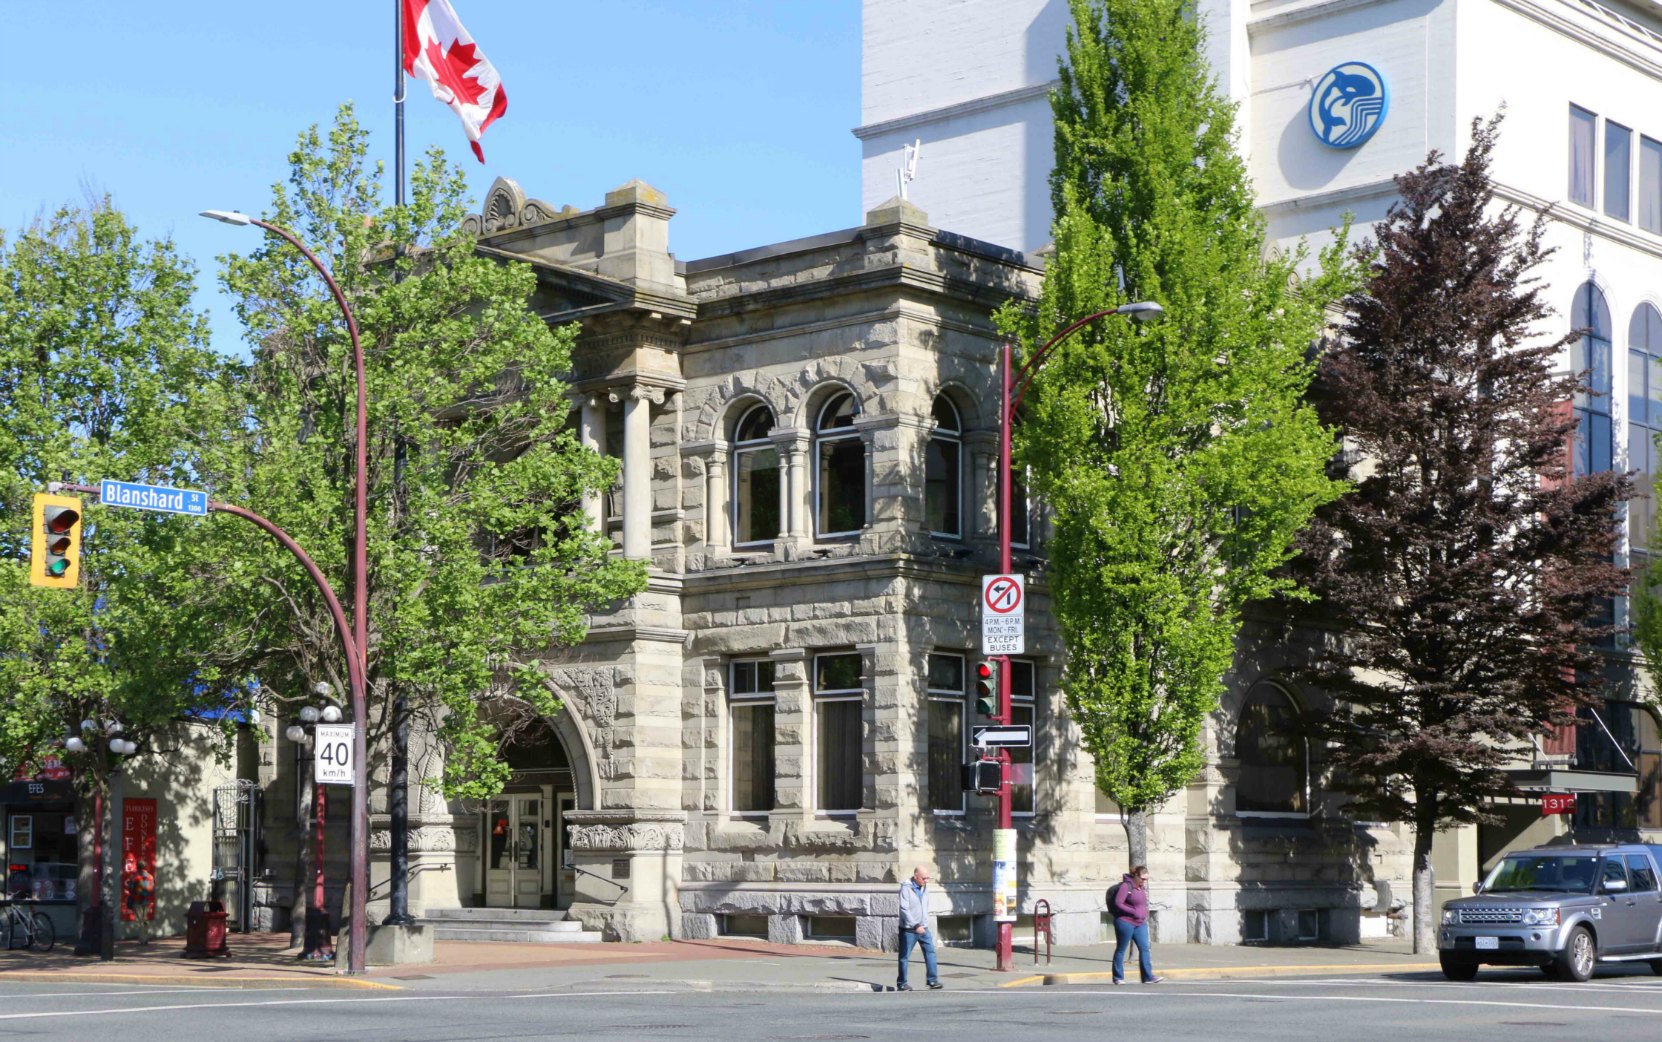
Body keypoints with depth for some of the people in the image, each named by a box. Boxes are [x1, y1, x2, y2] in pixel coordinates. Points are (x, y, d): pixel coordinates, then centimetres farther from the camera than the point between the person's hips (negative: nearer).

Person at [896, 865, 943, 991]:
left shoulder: (925, 887, 8)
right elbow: (904, 909, -19)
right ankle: (901, 983, 11)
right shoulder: (906, 888, -14)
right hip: (908, 929, -6)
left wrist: (925, 922, 10)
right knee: (905, 956, 2)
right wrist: (915, 926, -22)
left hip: (923, 928, 6)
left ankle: (933, 980, 2)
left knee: (930, 952, -2)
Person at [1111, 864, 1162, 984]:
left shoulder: (1142, 887, 12)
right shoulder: (1126, 886, -13)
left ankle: (1148, 977, -2)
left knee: (1144, 948, -1)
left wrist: (1145, 914, 7)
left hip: (1140, 924, 7)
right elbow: (1118, 903, -18)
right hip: (1125, 922, -7)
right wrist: (1134, 912, -19)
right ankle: (1118, 977, 12)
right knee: (1121, 949, 3)